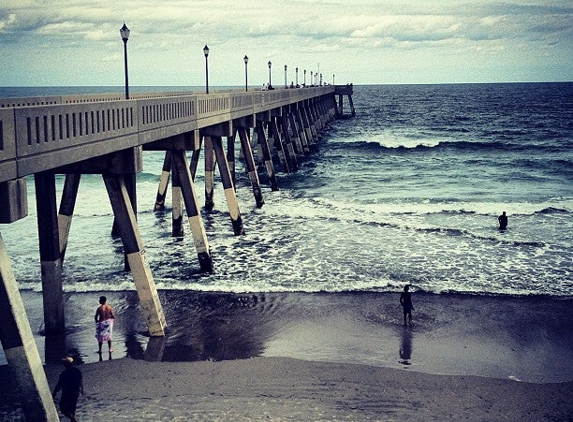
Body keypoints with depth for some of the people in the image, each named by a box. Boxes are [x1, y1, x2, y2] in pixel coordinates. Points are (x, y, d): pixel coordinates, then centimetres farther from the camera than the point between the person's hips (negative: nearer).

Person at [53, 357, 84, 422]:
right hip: (76, 393, 6)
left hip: (67, 395, -6)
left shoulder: (64, 374, -25)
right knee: (72, 408, 23)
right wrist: (82, 389, 24)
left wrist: (54, 393, -3)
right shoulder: (77, 371, -7)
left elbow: (59, 385, -17)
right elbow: (81, 381, 7)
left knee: (63, 408, 11)